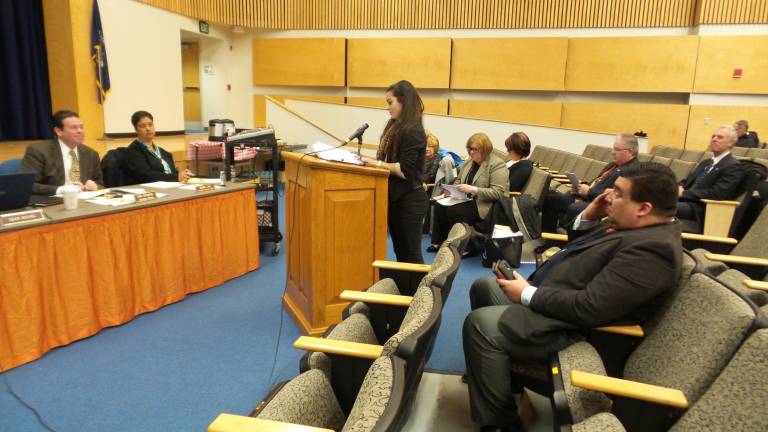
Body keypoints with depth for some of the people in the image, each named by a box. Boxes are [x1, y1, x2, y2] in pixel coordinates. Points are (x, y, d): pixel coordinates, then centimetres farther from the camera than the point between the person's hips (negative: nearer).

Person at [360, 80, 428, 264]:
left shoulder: (413, 131, -17)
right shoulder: (396, 126, 10)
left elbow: (404, 170, -22)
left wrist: (376, 163, -17)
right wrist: (371, 159, -1)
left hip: (409, 200, -9)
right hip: (396, 197, 9)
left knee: (411, 254, 1)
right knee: (399, 250, 17)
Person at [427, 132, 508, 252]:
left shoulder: (497, 165, -12)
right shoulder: (469, 162, 12)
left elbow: (498, 193, -20)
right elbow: (458, 180, 26)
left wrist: (473, 190, -26)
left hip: (483, 205, -8)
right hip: (466, 199, 8)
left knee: (454, 210, -28)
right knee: (440, 206, -14)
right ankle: (439, 242, -3)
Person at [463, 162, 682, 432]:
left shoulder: (653, 247, -24)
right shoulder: (636, 225, 8)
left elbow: (589, 308, -29)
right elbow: (578, 247, 20)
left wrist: (527, 294, -19)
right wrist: (588, 217, 2)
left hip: (572, 327, -11)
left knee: (479, 323, -22)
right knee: (483, 287, 17)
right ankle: (497, 371, 29)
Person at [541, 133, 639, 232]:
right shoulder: (614, 165, 20)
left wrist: (589, 191, -16)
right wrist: (582, 186, 7)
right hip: (585, 197, 10)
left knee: (573, 209, -37)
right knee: (550, 198, 3)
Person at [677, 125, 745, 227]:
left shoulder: (733, 166, -4)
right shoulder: (705, 163, 23)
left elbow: (717, 194, -16)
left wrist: (684, 193, -15)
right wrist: (679, 188, -4)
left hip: (701, 210, -8)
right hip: (686, 200, 8)